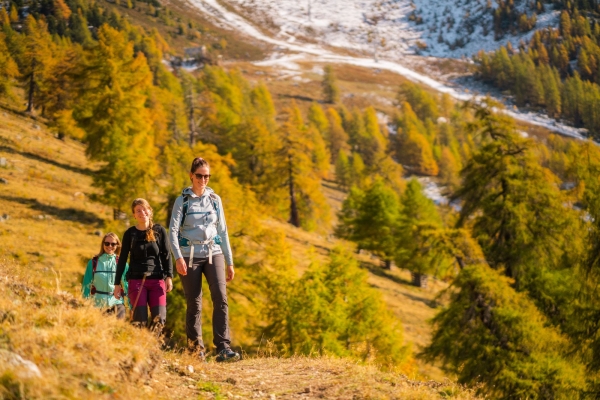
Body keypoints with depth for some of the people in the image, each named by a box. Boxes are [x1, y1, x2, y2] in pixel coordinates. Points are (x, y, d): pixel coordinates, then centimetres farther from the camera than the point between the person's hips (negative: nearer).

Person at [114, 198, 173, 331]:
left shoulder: (160, 231, 5)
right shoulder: (130, 233, 5)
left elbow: (166, 255, 6)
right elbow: (123, 259, 8)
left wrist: (169, 276, -5)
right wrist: (117, 283, 6)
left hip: (157, 280, 1)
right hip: (136, 280, -1)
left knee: (159, 318, -10)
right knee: (140, 319, -10)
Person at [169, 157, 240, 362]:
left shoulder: (215, 199, 11)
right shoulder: (182, 201, 2)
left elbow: (223, 231, 14)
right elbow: (173, 230, -6)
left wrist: (229, 262, 12)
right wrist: (178, 257, -22)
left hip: (214, 253, 2)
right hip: (190, 255, -2)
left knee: (220, 298, -14)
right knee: (194, 304, 1)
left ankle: (223, 348, -18)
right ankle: (195, 349, 12)